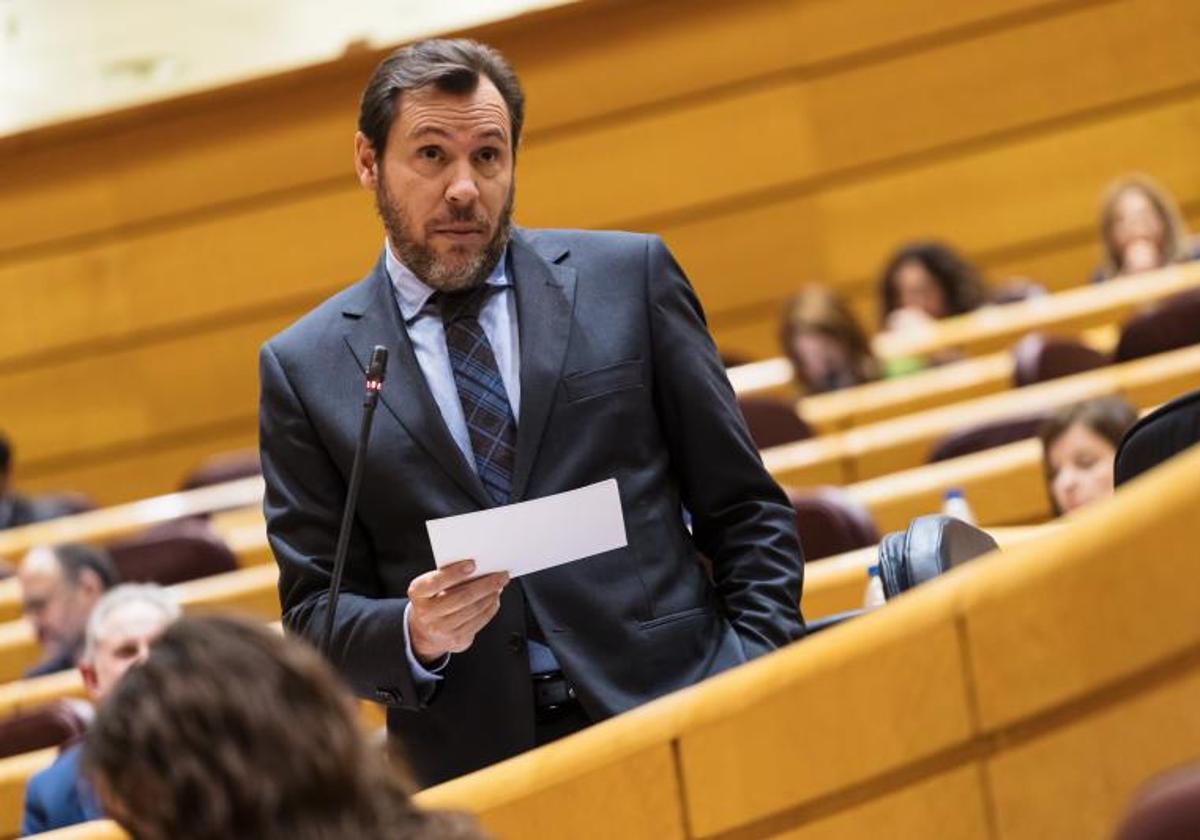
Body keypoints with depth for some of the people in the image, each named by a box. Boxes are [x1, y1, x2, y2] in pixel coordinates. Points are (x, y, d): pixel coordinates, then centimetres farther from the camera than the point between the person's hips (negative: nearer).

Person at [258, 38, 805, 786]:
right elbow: (315, 611, 7)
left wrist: (760, 673, -4)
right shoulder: (305, 369, 7)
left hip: (672, 719, 0)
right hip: (474, 771, 0)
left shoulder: (629, 277, 7)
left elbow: (745, 508, 9)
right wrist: (413, 633, -13)